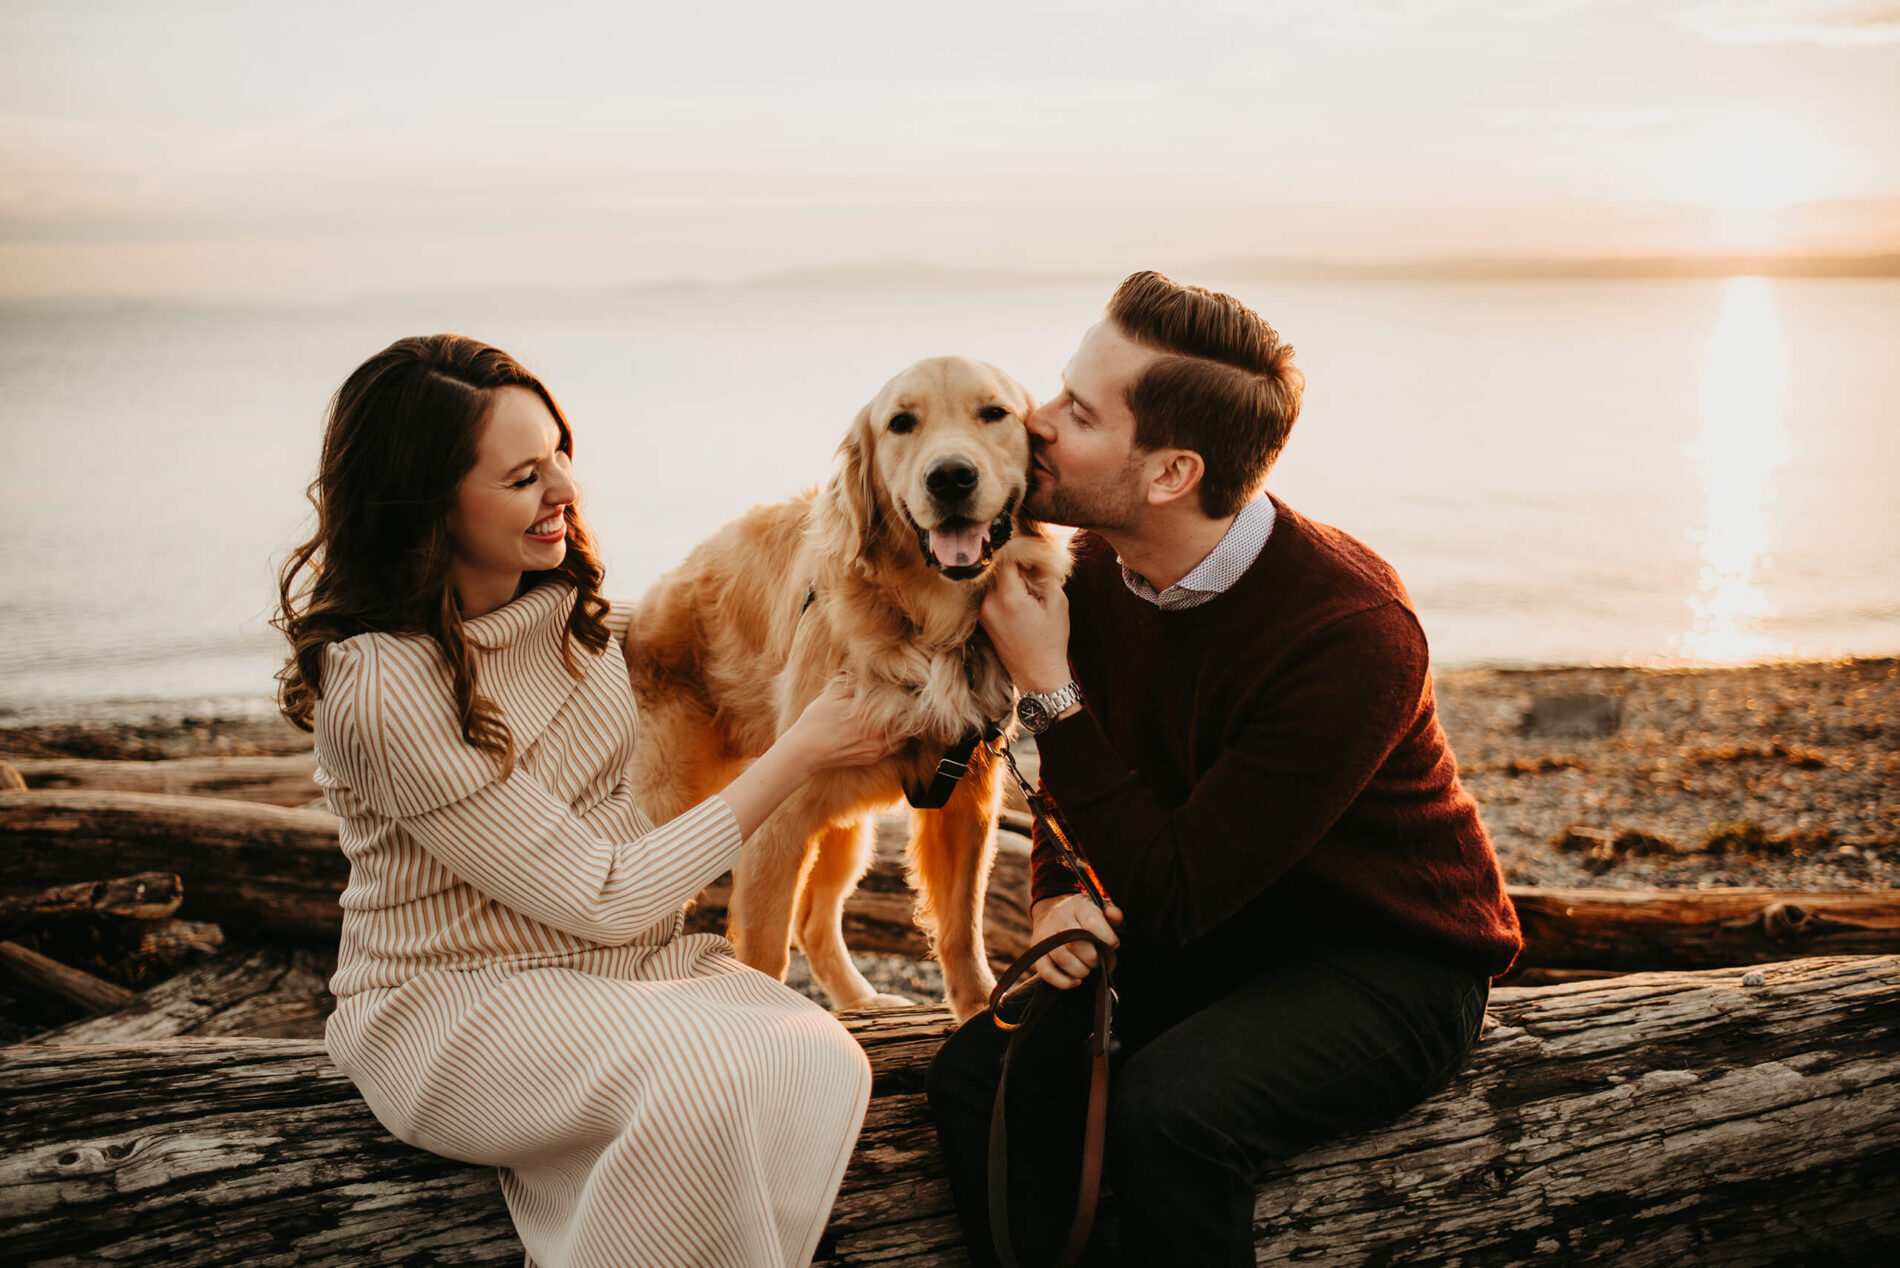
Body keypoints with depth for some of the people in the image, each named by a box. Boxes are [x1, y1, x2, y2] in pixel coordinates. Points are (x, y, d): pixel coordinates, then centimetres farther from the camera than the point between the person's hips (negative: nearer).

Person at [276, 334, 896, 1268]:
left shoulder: (558, 593, 0)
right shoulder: (381, 684, -23)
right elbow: (599, 899, -19)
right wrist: (799, 753, -15)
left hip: (625, 960, 7)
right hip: (454, 1001, -6)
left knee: (824, 1061, -22)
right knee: (708, 1074, -34)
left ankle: (568, 1174, -4)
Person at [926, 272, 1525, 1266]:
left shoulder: (1353, 633, -28)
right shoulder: (1101, 569, -5)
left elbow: (1172, 896, -24)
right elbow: (1076, 783, 13)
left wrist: (1046, 686, -24)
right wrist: (1055, 895, -8)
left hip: (1390, 961, -6)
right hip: (1209, 933, 6)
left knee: (1166, 1108, -33)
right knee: (979, 1073, -17)